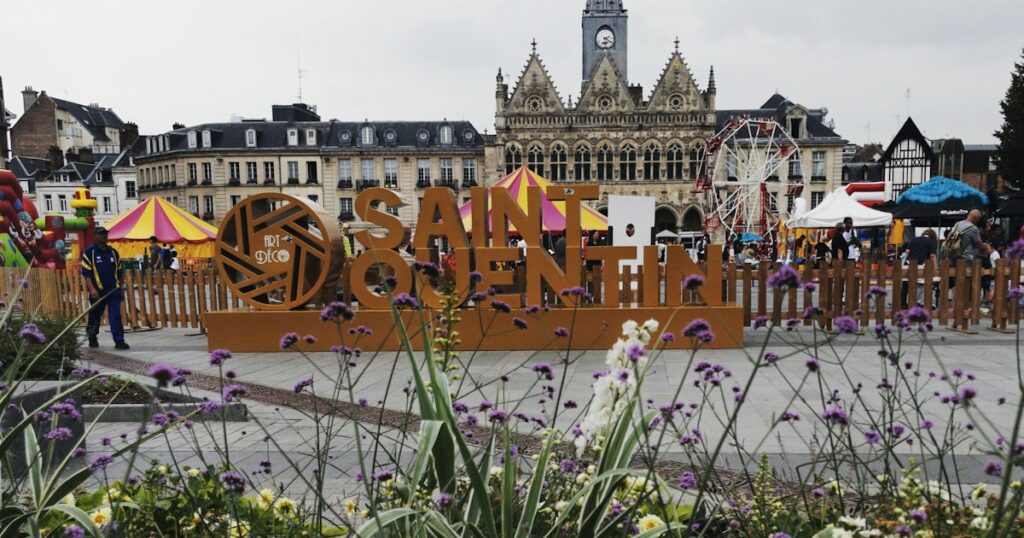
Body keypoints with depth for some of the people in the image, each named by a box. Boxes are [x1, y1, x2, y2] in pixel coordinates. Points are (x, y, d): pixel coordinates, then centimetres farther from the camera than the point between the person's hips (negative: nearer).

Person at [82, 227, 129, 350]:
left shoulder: (113, 252, 11)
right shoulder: (89, 252, -1)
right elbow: (86, 272, -6)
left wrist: (119, 287, 16)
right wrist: (91, 289, -16)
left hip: (113, 290, 2)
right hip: (97, 291, -2)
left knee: (116, 315, -8)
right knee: (95, 315, 10)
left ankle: (119, 341, -11)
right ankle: (92, 338, 31)